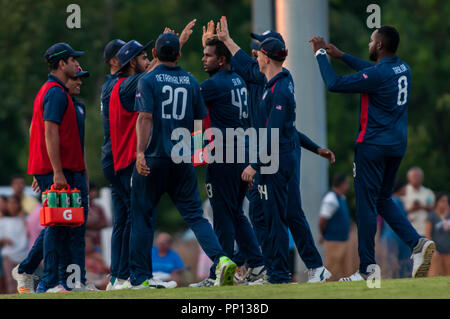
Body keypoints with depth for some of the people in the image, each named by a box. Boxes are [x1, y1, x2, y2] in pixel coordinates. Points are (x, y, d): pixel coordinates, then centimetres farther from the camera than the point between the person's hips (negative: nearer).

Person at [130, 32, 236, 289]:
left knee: (142, 217, 5)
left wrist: (141, 152, -20)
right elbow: (201, 120, 14)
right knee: (194, 213, 4)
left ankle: (141, 277, 4)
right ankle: (221, 259, -17)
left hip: (153, 158, -3)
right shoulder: (191, 82, 9)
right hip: (183, 159, 3)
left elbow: (145, 118, -14)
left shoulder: (148, 81, -3)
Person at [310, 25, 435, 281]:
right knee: (383, 200, 19)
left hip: (373, 145, -8)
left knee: (366, 203, -2)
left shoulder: (377, 75, -18)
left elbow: (334, 84, -15)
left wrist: (321, 54, -2)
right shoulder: (403, 69, 8)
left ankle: (367, 268, -1)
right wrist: (341, 55, 31)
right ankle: (417, 242, -1)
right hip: (397, 147, 8)